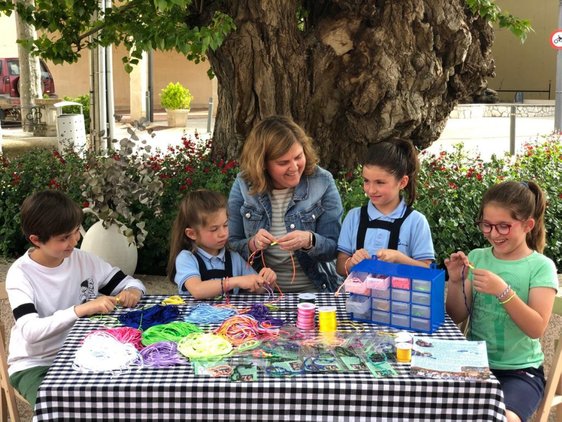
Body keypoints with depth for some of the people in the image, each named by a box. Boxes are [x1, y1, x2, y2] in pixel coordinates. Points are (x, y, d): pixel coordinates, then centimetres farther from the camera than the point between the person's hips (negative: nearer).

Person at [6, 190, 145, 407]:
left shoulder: (83, 260, -1)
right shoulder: (20, 274, -14)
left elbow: (132, 283, 7)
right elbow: (30, 331, -26)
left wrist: (132, 292, -16)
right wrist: (81, 309, -33)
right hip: (35, 365, -4)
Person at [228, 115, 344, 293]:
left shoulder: (322, 183, -5)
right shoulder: (243, 185, -3)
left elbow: (334, 249, -4)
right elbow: (232, 246, 3)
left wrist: (310, 241, -25)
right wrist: (252, 245, -18)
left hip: (313, 291, -2)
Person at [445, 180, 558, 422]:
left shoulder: (541, 267, -5)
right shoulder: (477, 258, 5)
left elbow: (537, 328, -14)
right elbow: (457, 318, 7)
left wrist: (503, 291, -26)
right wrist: (455, 282, -11)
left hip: (520, 370, -3)